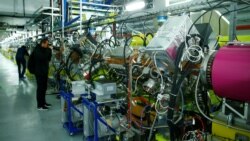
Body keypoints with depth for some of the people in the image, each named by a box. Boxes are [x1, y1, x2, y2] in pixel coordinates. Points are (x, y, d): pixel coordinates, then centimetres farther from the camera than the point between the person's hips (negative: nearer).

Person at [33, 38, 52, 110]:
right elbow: (43, 57, -29)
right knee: (40, 88, -5)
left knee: (44, 88, 14)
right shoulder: (37, 50, -14)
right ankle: (40, 105, 1)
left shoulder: (44, 50, 15)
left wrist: (49, 51, -3)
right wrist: (49, 50, -21)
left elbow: (48, 59, 11)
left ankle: (43, 102, 25)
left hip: (44, 71, 9)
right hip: (39, 72, -9)